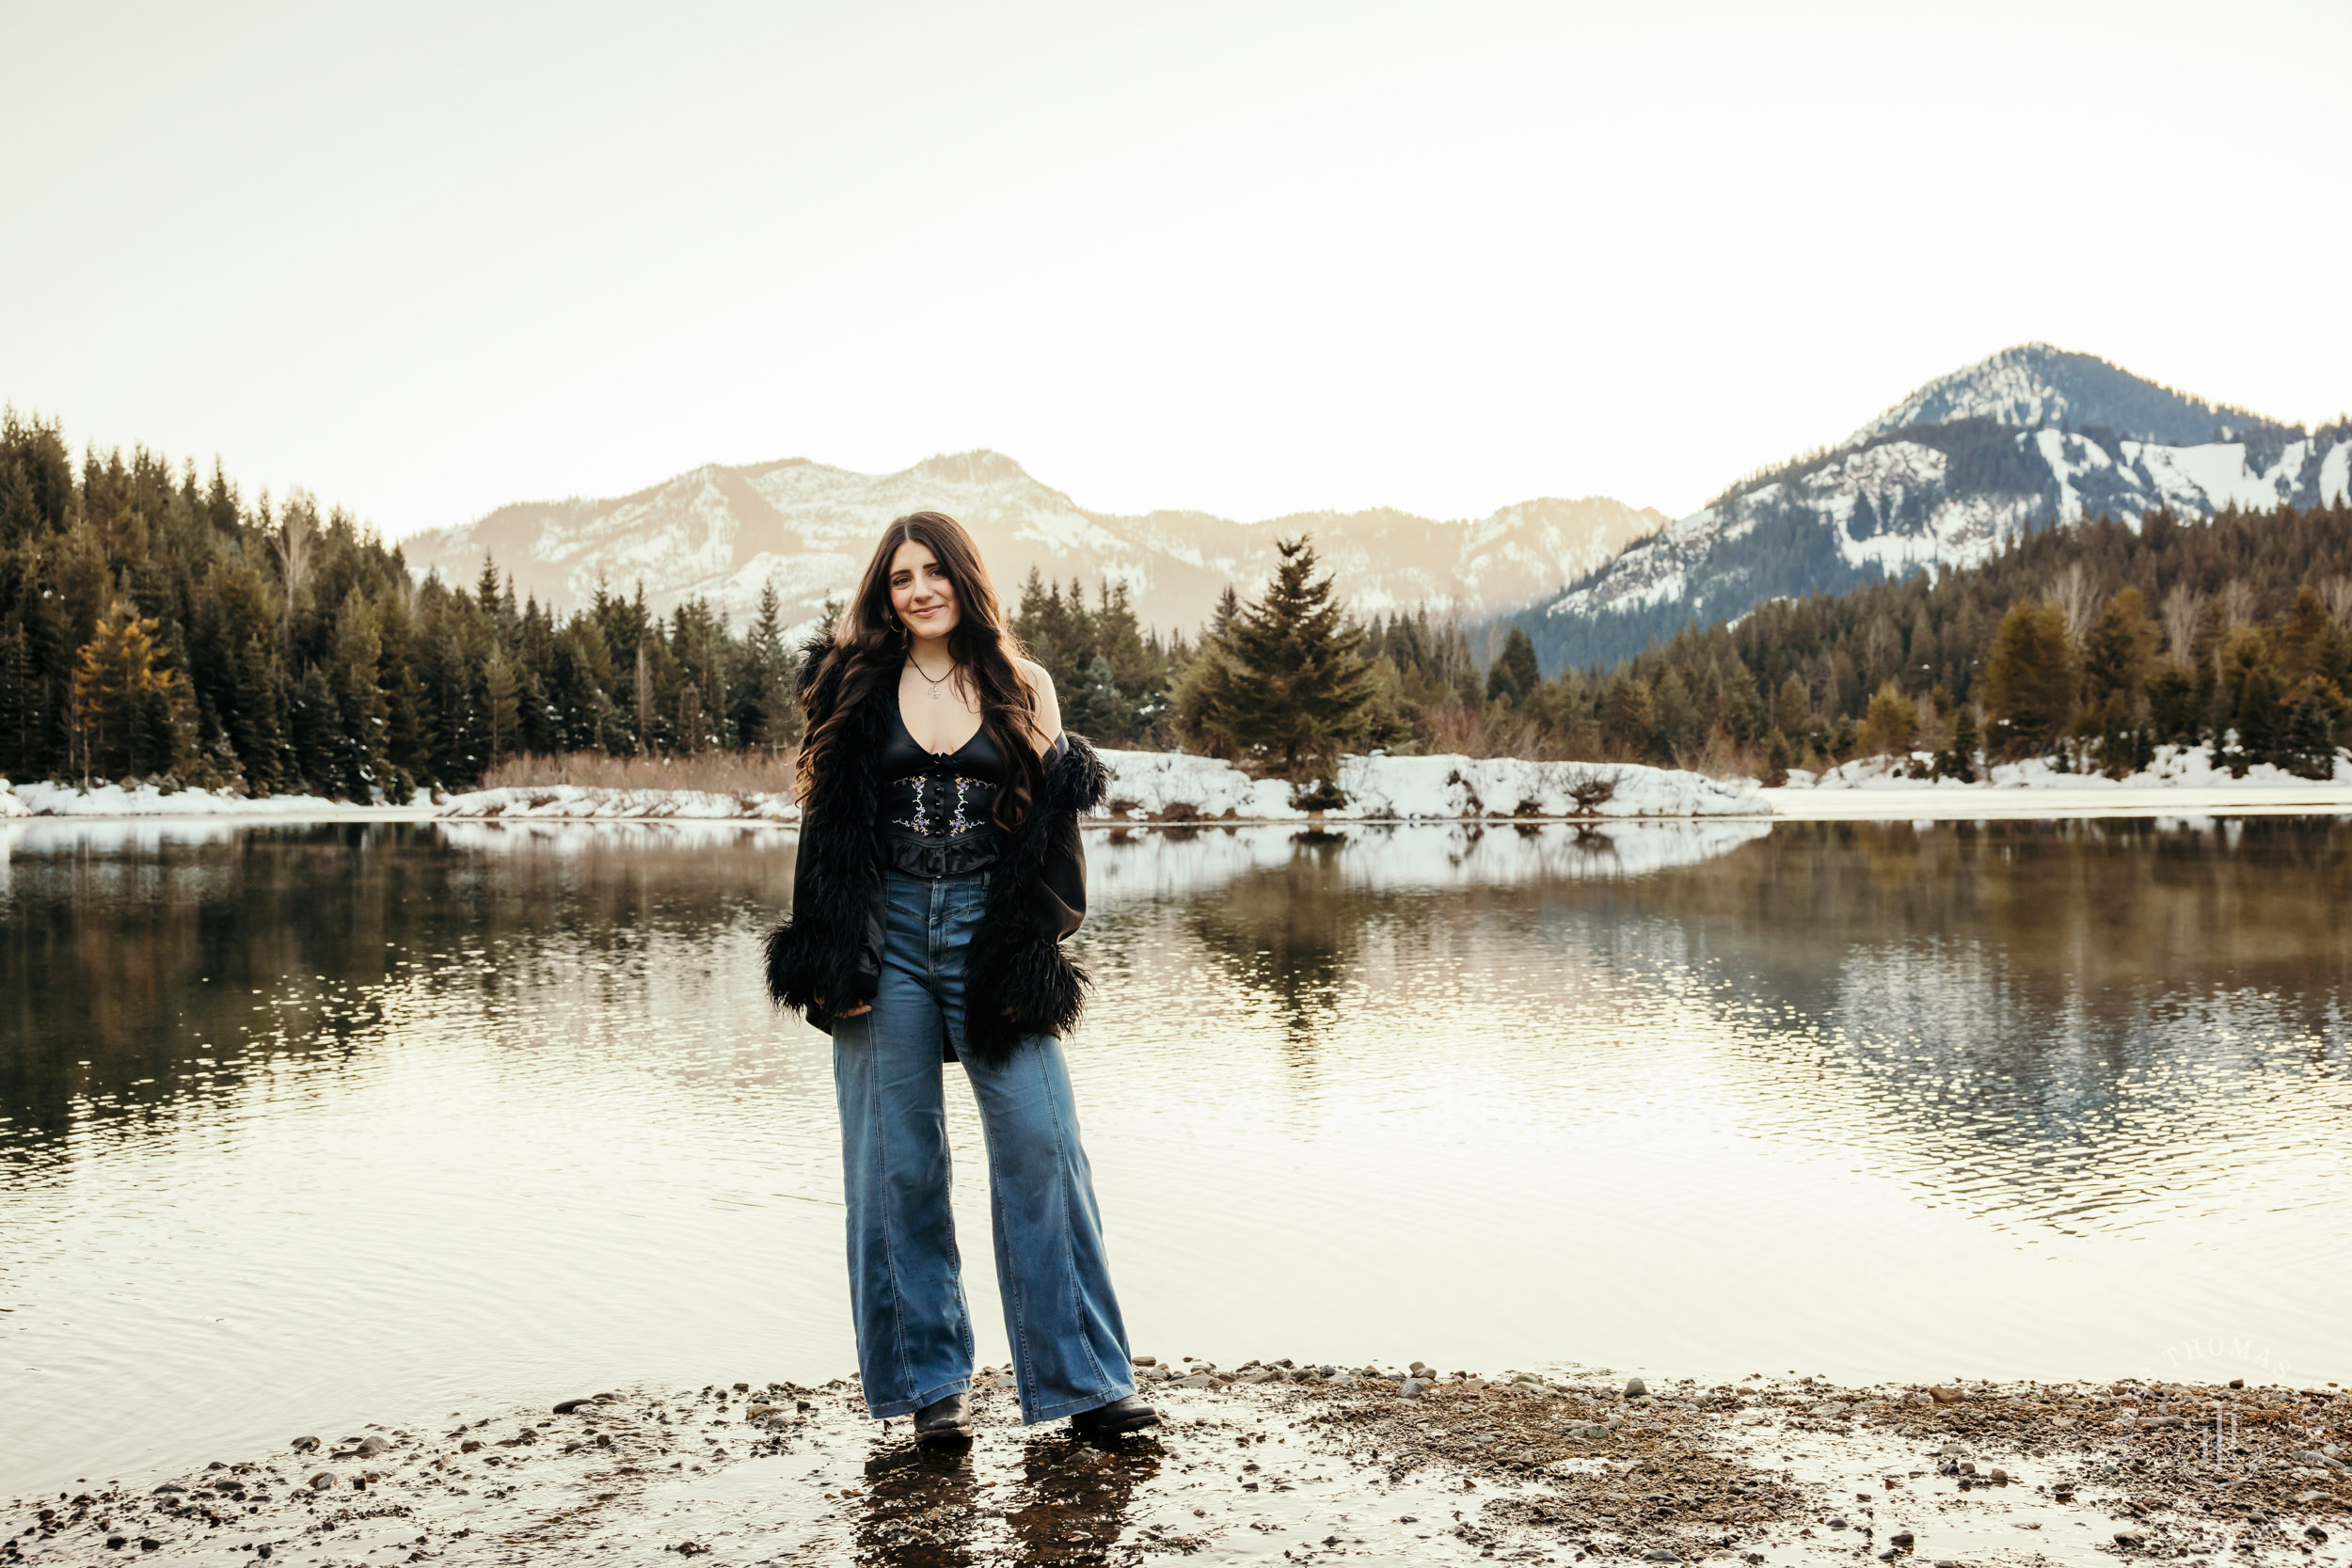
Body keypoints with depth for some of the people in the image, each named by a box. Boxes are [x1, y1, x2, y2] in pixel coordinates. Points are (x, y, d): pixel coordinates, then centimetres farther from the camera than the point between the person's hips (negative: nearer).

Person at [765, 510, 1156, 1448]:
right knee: (898, 1161, 3)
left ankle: (1083, 1378, 5)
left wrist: (1035, 953, -3)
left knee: (1040, 1148, -5)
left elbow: (1052, 827, 7)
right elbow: (828, 825, 6)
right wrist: (832, 965, -2)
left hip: (991, 932, 0)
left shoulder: (1023, 687, 8)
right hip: (888, 932, 0)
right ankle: (930, 1383, 15)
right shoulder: (860, 686, 8)